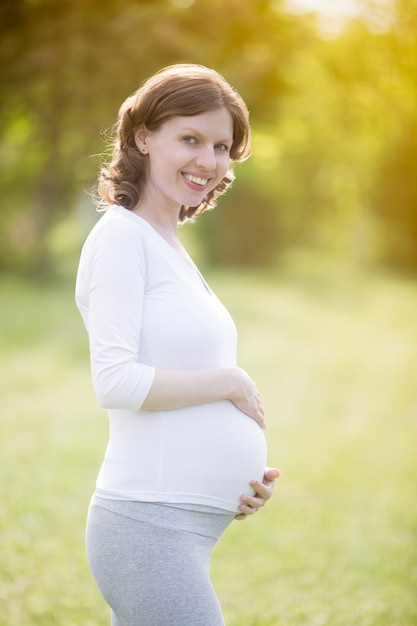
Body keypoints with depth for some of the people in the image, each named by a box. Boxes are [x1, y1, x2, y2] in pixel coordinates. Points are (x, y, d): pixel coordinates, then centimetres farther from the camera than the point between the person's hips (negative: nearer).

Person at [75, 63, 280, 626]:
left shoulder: (172, 248, 17)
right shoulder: (122, 234, -9)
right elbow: (116, 380, -19)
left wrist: (249, 474, 5)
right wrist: (230, 382, -9)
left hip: (190, 530, 9)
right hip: (149, 523, -9)